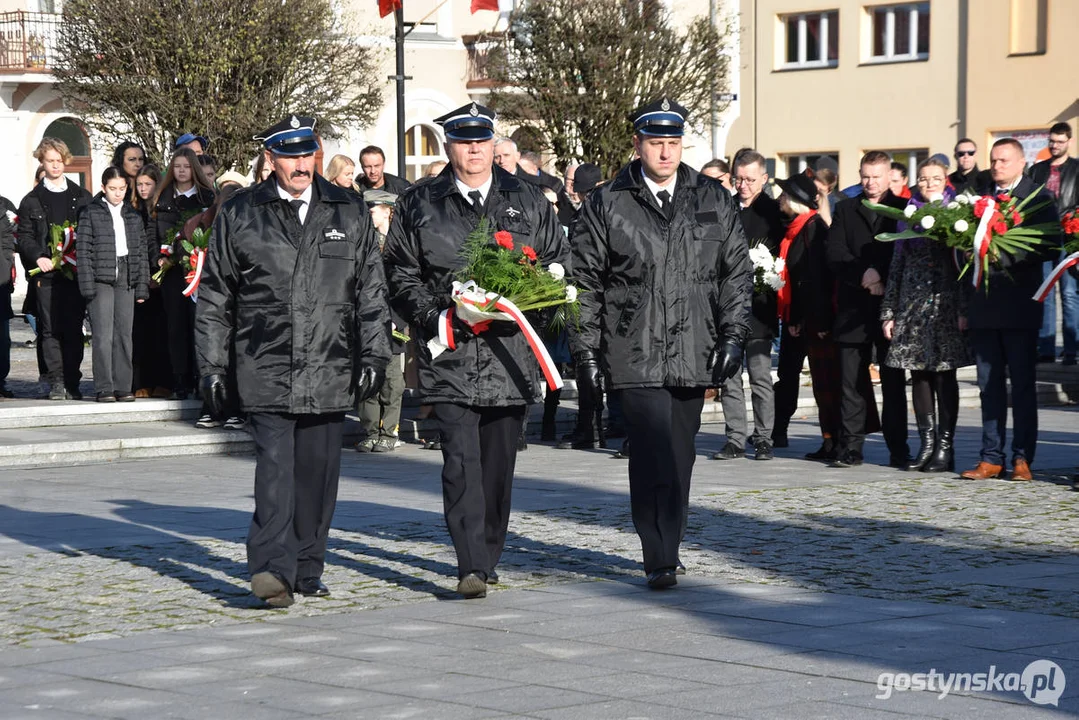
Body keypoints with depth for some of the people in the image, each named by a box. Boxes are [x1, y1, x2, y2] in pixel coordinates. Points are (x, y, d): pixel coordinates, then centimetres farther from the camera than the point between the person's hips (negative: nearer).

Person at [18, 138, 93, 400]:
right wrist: (38, 258, -13)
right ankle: (56, 382, -1)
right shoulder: (32, 200, 10)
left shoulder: (82, 197, 13)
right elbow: (24, 237, 5)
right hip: (47, 272, -1)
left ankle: (72, 383, 2)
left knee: (74, 328, -1)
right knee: (50, 329, -3)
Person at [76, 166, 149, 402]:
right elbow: (83, 250, -2)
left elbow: (141, 252, 15)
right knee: (103, 335, -7)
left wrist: (142, 286, 8)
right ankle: (104, 389, -4)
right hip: (102, 279, -4)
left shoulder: (133, 215, 14)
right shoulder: (90, 213, 2)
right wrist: (88, 286, -9)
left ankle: (123, 387, 8)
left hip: (126, 279, 4)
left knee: (124, 334, 3)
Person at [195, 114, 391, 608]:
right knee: (275, 463, -15)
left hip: (330, 371, 2)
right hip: (265, 369, -2)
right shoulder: (240, 215, 7)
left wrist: (374, 355, 5)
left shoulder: (348, 214, 11)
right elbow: (214, 299, 10)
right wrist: (212, 366, 5)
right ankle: (272, 568, -20)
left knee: (318, 471, 6)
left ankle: (307, 570, 17)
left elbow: (371, 291, 13)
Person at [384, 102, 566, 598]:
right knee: (461, 459, -13)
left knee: (499, 460, 9)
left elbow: (558, 261, 15)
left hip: (510, 351, 2)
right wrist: (437, 318, -9)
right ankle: (472, 567, -16)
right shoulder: (419, 205, 7)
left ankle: (488, 558, 23)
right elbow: (401, 275, 6)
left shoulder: (528, 202, 12)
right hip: (450, 354, -2)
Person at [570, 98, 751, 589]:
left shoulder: (713, 201, 10)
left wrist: (733, 336, 2)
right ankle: (660, 561, -9)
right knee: (654, 457, -12)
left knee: (678, 457, 10)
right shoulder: (606, 204, 3)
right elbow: (584, 283, 5)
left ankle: (668, 549, 23)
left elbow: (737, 273, 12)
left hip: (694, 355, 3)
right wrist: (586, 351, 0)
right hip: (635, 357, -3)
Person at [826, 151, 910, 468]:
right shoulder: (845, 209, 12)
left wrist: (884, 280, -10)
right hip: (853, 308, 2)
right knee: (852, 381, 1)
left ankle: (898, 448, 3)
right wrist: (863, 275, -12)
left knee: (893, 381, 1)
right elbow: (835, 255, 3)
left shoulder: (904, 209, 6)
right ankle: (851, 447, 4)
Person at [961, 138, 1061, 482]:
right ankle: (991, 458, 11)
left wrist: (1005, 252, -17)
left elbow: (1051, 246, -9)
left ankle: (1022, 458, 5)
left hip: (1019, 306, -4)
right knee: (989, 386, 7)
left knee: (1022, 384, 0)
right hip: (983, 307, 4)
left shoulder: (1039, 198, 0)